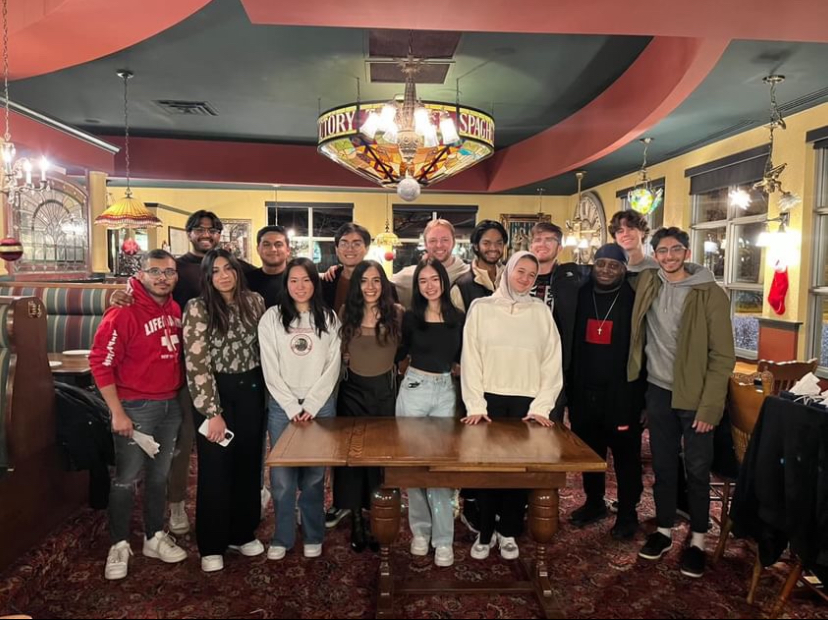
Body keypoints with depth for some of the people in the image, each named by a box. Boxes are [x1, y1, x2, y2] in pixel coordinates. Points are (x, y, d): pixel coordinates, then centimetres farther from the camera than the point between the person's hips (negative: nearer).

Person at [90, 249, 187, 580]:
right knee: (126, 479, 5)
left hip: (171, 404, 6)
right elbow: (100, 362, -17)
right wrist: (117, 413, -17)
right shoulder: (124, 312, -16)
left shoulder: (175, 309, 4)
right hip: (136, 406, -6)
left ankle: (155, 537, 31)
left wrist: (180, 394, 10)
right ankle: (119, 545, 23)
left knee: (159, 476, 17)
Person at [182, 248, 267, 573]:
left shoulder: (254, 301, 2)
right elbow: (197, 364, -14)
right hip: (215, 394, -4)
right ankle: (212, 545, 21)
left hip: (251, 391, 4)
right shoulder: (198, 308, -10)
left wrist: (265, 391, 8)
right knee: (215, 469, 5)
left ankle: (242, 533, 31)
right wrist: (213, 412, -16)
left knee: (248, 463, 13)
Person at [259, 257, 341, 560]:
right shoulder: (271, 318, 1)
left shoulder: (329, 318, 3)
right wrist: (292, 407, -8)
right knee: (282, 476, 2)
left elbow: (332, 367, 0)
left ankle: (313, 537, 22)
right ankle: (282, 538, 19)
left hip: (320, 405, 0)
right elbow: (270, 369, -2)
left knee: (314, 476, 6)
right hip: (282, 406, 0)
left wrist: (311, 405, -8)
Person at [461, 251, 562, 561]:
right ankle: (485, 532, 20)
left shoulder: (541, 311, 5)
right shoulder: (481, 308, 2)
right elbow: (470, 359, -2)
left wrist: (541, 407, -6)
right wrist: (475, 405, -9)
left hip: (527, 402, 1)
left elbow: (552, 362, 2)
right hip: (489, 399, -1)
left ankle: (508, 532, 24)